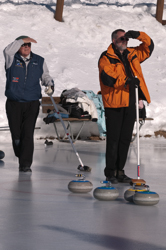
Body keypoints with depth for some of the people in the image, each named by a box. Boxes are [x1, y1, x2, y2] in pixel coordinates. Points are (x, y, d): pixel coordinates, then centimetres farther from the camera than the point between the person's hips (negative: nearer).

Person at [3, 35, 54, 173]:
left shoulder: (39, 61, 8)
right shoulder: (12, 59, 0)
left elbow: (45, 76, 17)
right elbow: (7, 50, -22)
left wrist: (50, 84, -4)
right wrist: (22, 40, -20)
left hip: (32, 104, 0)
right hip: (14, 104, 0)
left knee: (28, 134, -9)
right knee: (16, 134, 4)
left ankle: (25, 164, -5)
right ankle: (21, 157, 30)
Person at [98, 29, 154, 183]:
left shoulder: (132, 54, 15)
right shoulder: (106, 58, -5)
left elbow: (148, 46, 21)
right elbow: (107, 78, -18)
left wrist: (138, 35, 3)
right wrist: (126, 80, -24)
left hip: (130, 103, 6)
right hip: (114, 103, -6)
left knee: (126, 138, 8)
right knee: (113, 139, -4)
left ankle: (120, 171, 15)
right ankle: (110, 172, 4)